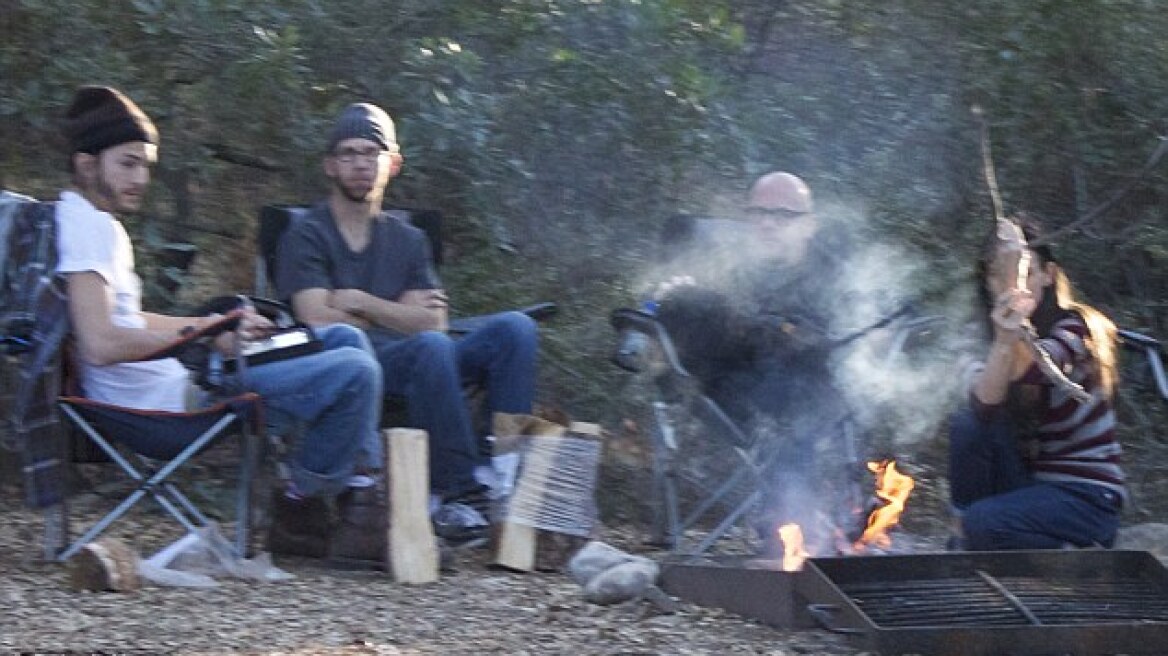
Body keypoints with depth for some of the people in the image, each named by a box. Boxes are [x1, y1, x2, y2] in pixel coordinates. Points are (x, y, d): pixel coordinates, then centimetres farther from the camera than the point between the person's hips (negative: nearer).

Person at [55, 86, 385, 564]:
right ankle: (300, 509, -1)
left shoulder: (96, 222, 18)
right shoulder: (87, 225, -14)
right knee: (354, 371, -20)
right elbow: (101, 342, -25)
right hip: (162, 399, -11)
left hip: (165, 382, 11)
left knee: (345, 339, 17)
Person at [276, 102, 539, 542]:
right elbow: (319, 321, -9)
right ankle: (455, 492, -32)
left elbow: (433, 321, 7)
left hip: (409, 366, 6)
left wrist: (362, 303, -3)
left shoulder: (406, 239, 21)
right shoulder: (307, 235, 6)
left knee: (513, 328, -15)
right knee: (430, 346, -36)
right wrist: (396, 314, 1)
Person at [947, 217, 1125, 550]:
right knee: (967, 423, -18)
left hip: (1089, 498, -5)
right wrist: (1004, 342, -42)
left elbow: (1034, 369, -37)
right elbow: (984, 404, -22)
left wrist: (1017, 331, -59)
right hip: (1030, 482, 5)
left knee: (985, 524, -29)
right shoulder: (997, 345, 3)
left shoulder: (1075, 327, -11)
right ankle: (963, 531, -6)